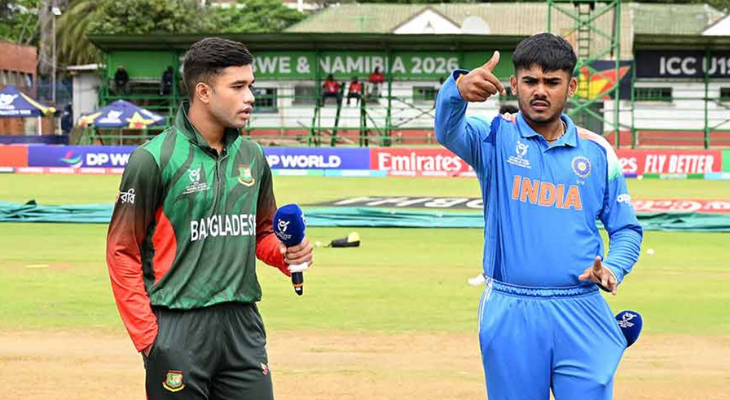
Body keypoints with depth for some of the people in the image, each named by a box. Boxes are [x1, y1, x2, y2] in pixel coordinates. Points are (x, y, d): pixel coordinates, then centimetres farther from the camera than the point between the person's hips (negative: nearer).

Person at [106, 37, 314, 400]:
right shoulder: (154, 159, -8)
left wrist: (287, 254, -1)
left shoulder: (252, 156, 11)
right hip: (178, 330, -5)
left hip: (243, 327, 6)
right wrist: (147, 338, -12)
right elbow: (122, 252, -7)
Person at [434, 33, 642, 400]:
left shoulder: (597, 152, 8)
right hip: (509, 314, -1)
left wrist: (612, 270, -9)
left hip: (581, 314, 1)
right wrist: (458, 90, -44)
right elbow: (449, 131, -21)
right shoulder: (495, 138, 2)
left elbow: (626, 229, 13)